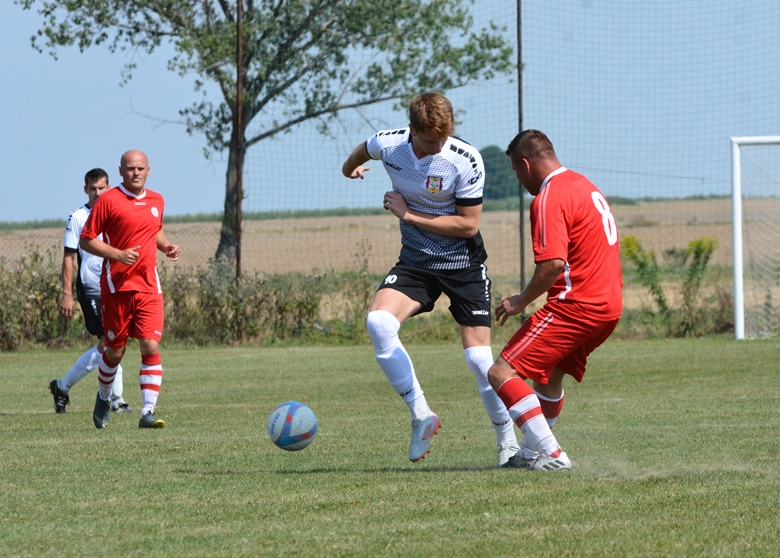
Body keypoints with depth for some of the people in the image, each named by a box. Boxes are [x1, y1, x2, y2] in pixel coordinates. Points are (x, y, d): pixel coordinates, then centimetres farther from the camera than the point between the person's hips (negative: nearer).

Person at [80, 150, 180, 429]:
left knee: (151, 346, -11)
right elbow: (86, 240, -5)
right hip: (116, 287, -4)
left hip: (149, 288, 4)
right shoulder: (108, 200, -6)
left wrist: (166, 246, 9)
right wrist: (118, 254, -18)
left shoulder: (157, 201, 11)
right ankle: (103, 399, 33)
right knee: (115, 351, 6)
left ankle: (148, 412, -13)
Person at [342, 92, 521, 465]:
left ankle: (507, 442, 15)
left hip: (464, 265, -3)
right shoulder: (388, 145, -10)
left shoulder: (465, 161, -21)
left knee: (479, 358, -6)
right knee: (378, 322, -24)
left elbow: (468, 225, -17)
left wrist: (408, 214, -18)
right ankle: (421, 416, -14)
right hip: (416, 262, 3)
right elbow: (365, 149, 17)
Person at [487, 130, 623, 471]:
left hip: (576, 305, -10)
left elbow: (553, 263, -24)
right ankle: (533, 452, 39)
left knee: (502, 373, -11)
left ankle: (551, 454, -16)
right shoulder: (584, 186, 18)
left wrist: (521, 301, -13)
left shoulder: (549, 198, -13)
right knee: (549, 372, 30)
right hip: (609, 304, 10)